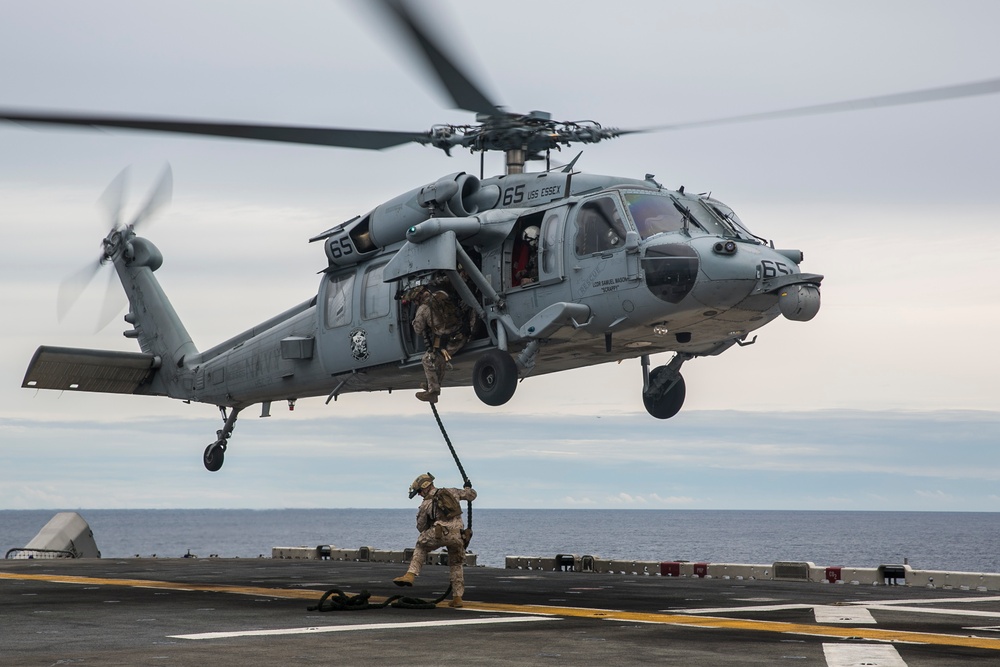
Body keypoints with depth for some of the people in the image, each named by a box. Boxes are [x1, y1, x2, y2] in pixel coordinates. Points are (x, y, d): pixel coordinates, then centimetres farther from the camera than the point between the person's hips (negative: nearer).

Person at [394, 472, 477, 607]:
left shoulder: (426, 503, 11)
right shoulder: (452, 492, 19)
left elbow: (421, 527, 19)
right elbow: (471, 495, 28)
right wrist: (468, 488, 51)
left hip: (440, 533, -4)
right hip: (458, 535, 4)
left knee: (420, 547, 22)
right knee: (456, 565, 20)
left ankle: (410, 575, 3)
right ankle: (457, 597, 15)